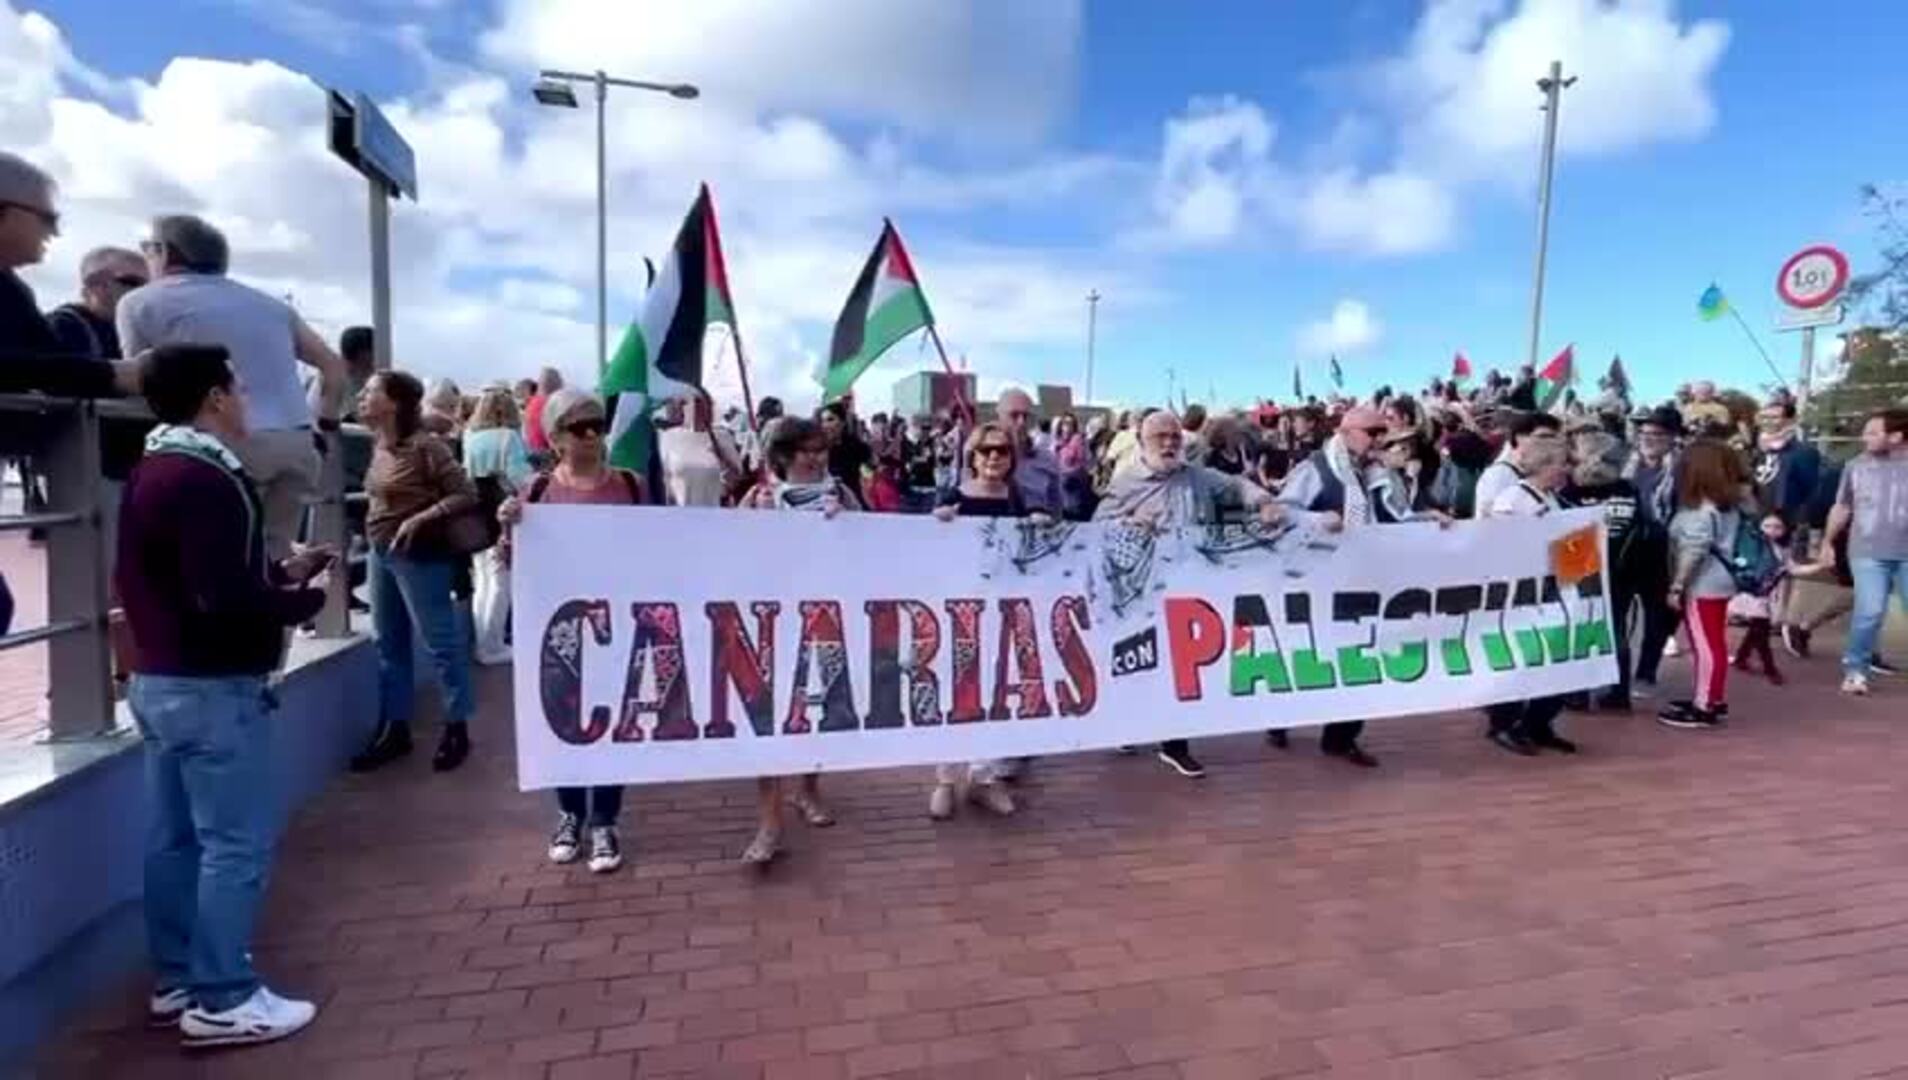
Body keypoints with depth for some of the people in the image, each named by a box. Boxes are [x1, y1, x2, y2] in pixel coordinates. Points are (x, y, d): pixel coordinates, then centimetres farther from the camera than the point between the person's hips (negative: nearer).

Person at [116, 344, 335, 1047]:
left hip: (159, 679, 10)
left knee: (175, 837, 15)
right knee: (238, 842, -2)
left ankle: (176, 983, 26)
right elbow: (225, 600, -26)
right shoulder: (206, 479, -19)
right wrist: (307, 598, -11)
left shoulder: (152, 472, 12)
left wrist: (279, 571, 12)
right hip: (212, 688, -10)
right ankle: (221, 1001, 6)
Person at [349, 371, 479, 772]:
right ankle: (394, 728, 25)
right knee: (389, 644, 14)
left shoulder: (426, 446, -14)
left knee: (439, 641, 0)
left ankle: (456, 728, 10)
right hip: (380, 552, 8)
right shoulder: (378, 446, 8)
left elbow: (466, 495, -14)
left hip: (419, 555, -8)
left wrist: (419, 519, -21)